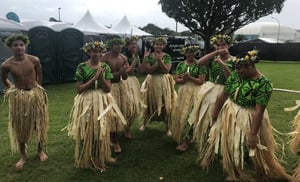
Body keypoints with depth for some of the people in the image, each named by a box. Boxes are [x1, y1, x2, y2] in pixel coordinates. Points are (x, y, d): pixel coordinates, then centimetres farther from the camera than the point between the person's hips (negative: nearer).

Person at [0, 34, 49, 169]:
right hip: (18, 97, 0)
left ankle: (40, 150, 31)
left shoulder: (34, 60, -11)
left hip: (36, 95, 1)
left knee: (39, 124, 11)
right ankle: (23, 155, 26)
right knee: (20, 127, 9)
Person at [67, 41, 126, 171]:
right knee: (87, 132, 7)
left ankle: (102, 158, 33)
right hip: (87, 103, -3)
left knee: (102, 132, 13)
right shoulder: (82, 67, -8)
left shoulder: (105, 67, 2)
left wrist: (101, 77, -19)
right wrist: (94, 78, -18)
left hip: (102, 102, 3)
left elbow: (108, 89, -3)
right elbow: (79, 89, -12)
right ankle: (87, 160, 27)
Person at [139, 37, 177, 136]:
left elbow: (167, 70, -12)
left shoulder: (167, 56, -1)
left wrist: (160, 60, -20)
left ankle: (168, 128, 15)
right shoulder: (149, 56, 0)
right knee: (149, 103, 11)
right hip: (151, 82, 1)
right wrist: (157, 62, -18)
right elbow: (148, 70, -12)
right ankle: (144, 123, 31)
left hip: (164, 82, 0)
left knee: (165, 104, 3)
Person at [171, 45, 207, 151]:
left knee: (189, 115, -11)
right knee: (179, 114, 4)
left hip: (194, 93, -4)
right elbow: (176, 80, 6)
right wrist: (183, 79, -14)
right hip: (183, 92, 5)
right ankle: (180, 138, 21)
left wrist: (189, 77, -17)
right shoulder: (180, 65, 10)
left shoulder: (199, 65, -3)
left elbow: (201, 81, -7)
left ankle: (185, 142, -4)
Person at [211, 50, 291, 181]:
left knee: (253, 149, 12)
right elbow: (223, 95, -3)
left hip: (248, 120, -5)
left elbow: (259, 111, -24)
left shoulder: (263, 84, -23)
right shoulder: (235, 75, -7)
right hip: (229, 116, 6)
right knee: (231, 147, 18)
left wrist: (253, 134, -23)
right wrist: (214, 115, 2)